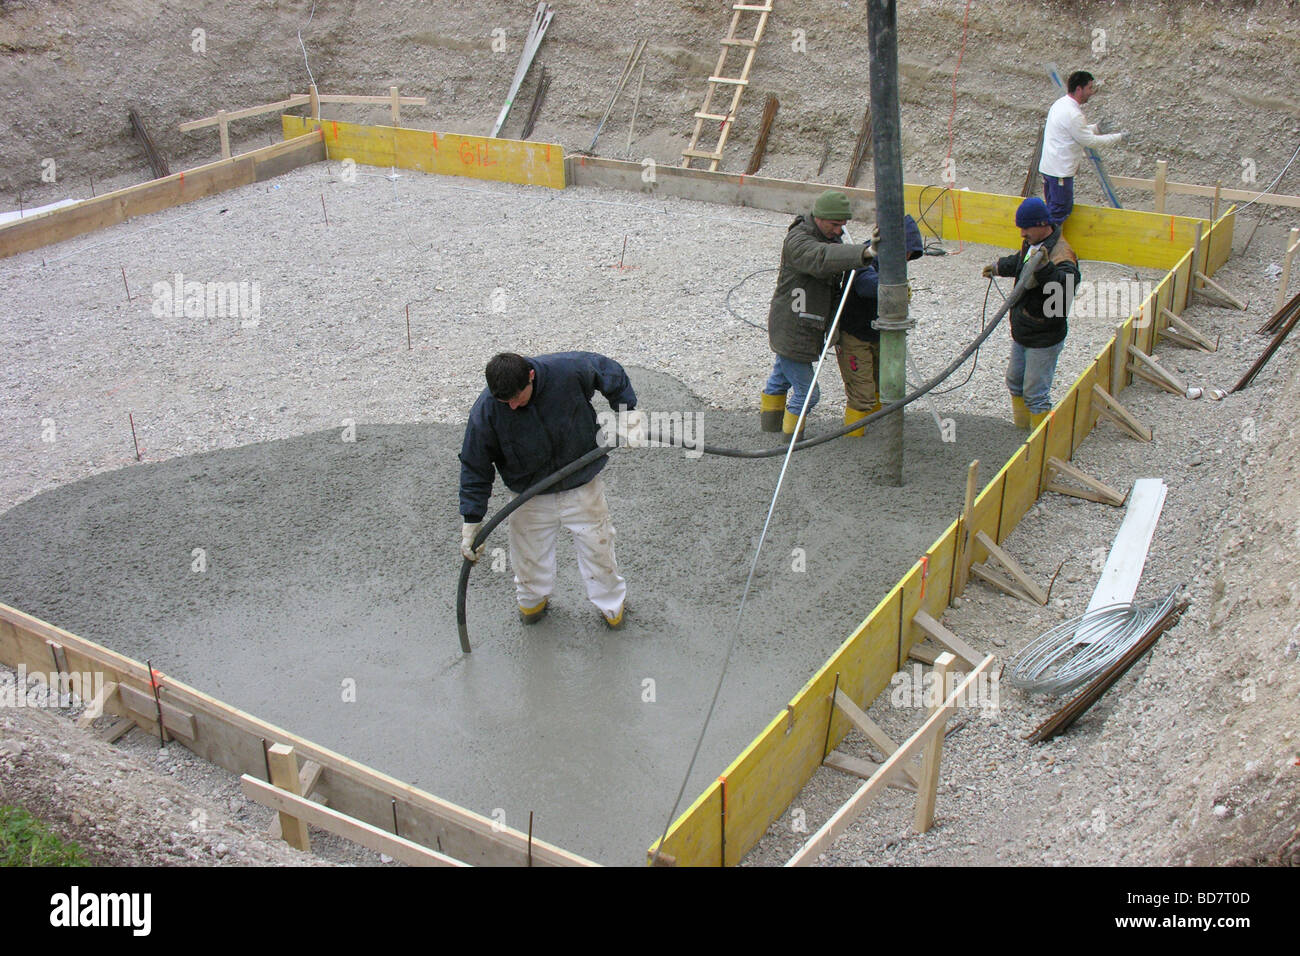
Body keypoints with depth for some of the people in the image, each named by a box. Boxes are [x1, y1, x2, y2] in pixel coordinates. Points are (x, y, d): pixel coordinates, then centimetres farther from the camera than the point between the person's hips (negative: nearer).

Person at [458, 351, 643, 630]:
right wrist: (471, 522, -12)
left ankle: (610, 603, 43)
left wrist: (628, 413, -10)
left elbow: (611, 372, -5)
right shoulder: (485, 411, -24)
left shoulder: (568, 370, -27)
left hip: (582, 487, 0)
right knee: (529, 555, 15)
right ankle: (532, 599, 49)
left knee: (598, 547, 14)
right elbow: (475, 467, -12)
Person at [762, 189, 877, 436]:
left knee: (780, 377, 27)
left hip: (805, 327, 10)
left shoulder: (832, 238, 7)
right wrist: (864, 252, -56)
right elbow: (822, 259, -44)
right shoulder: (798, 240, -23)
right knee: (806, 392, -3)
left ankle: (770, 425, 44)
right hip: (792, 330, -10)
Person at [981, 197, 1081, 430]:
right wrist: (998, 267, 46)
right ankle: (1021, 428, 38)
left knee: (1035, 393, -4)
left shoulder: (1061, 254, -25)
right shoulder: (1032, 244, 5)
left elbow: (1066, 285, -44)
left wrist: (1045, 268, -58)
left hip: (1044, 339, -10)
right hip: (1022, 333, 10)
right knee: (1015, 381, 22)